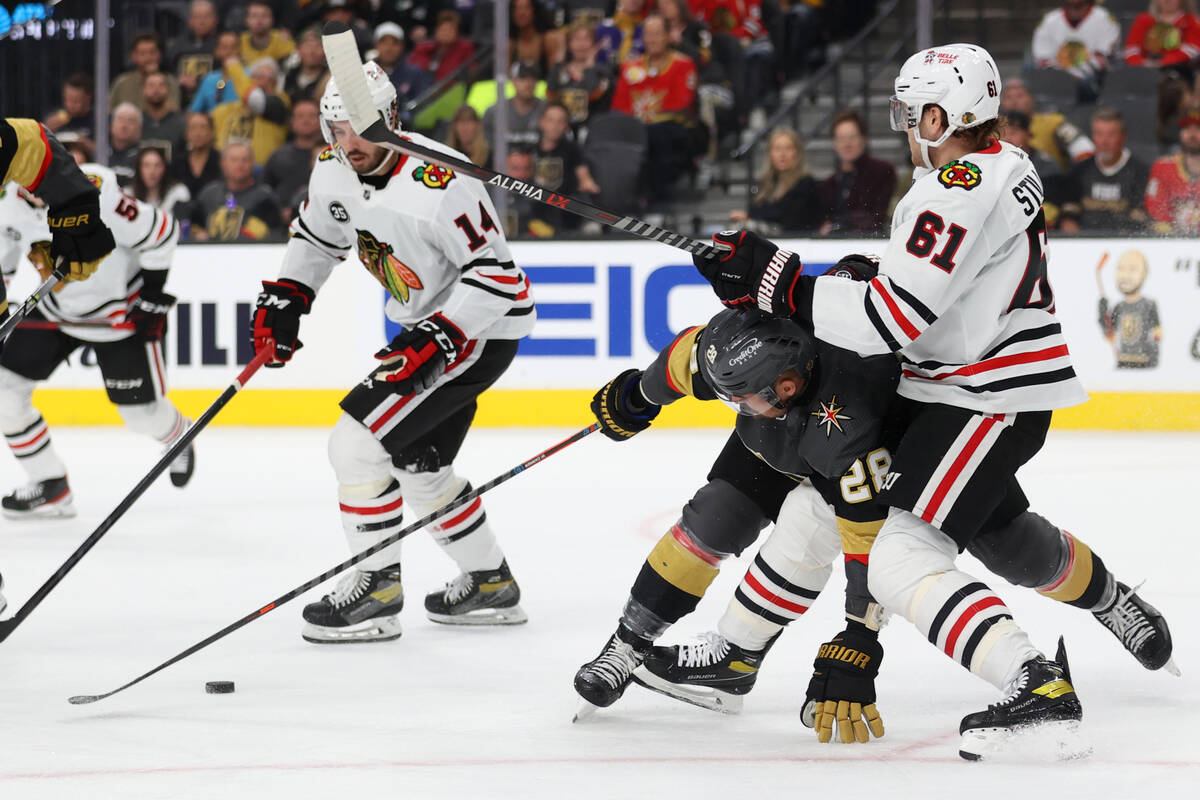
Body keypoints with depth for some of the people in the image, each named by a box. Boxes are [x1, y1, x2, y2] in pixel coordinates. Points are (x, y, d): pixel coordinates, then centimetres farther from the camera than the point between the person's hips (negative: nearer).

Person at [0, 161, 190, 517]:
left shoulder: (94, 194, -36)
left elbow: (161, 232, -24)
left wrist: (152, 293, -16)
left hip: (121, 311, -6)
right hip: (55, 310, 6)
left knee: (141, 411, 4)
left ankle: (178, 437, 42)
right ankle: (51, 486, 7)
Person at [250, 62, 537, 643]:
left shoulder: (438, 182, -30)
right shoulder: (334, 171, -4)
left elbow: (496, 272, -27)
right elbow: (316, 236, 17)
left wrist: (439, 338, -32)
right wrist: (283, 299, 6)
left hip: (483, 327, -9)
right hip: (429, 326, 9)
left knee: (357, 442, -14)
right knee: (417, 463, 19)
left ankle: (377, 589, -3)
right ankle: (490, 584, 35)